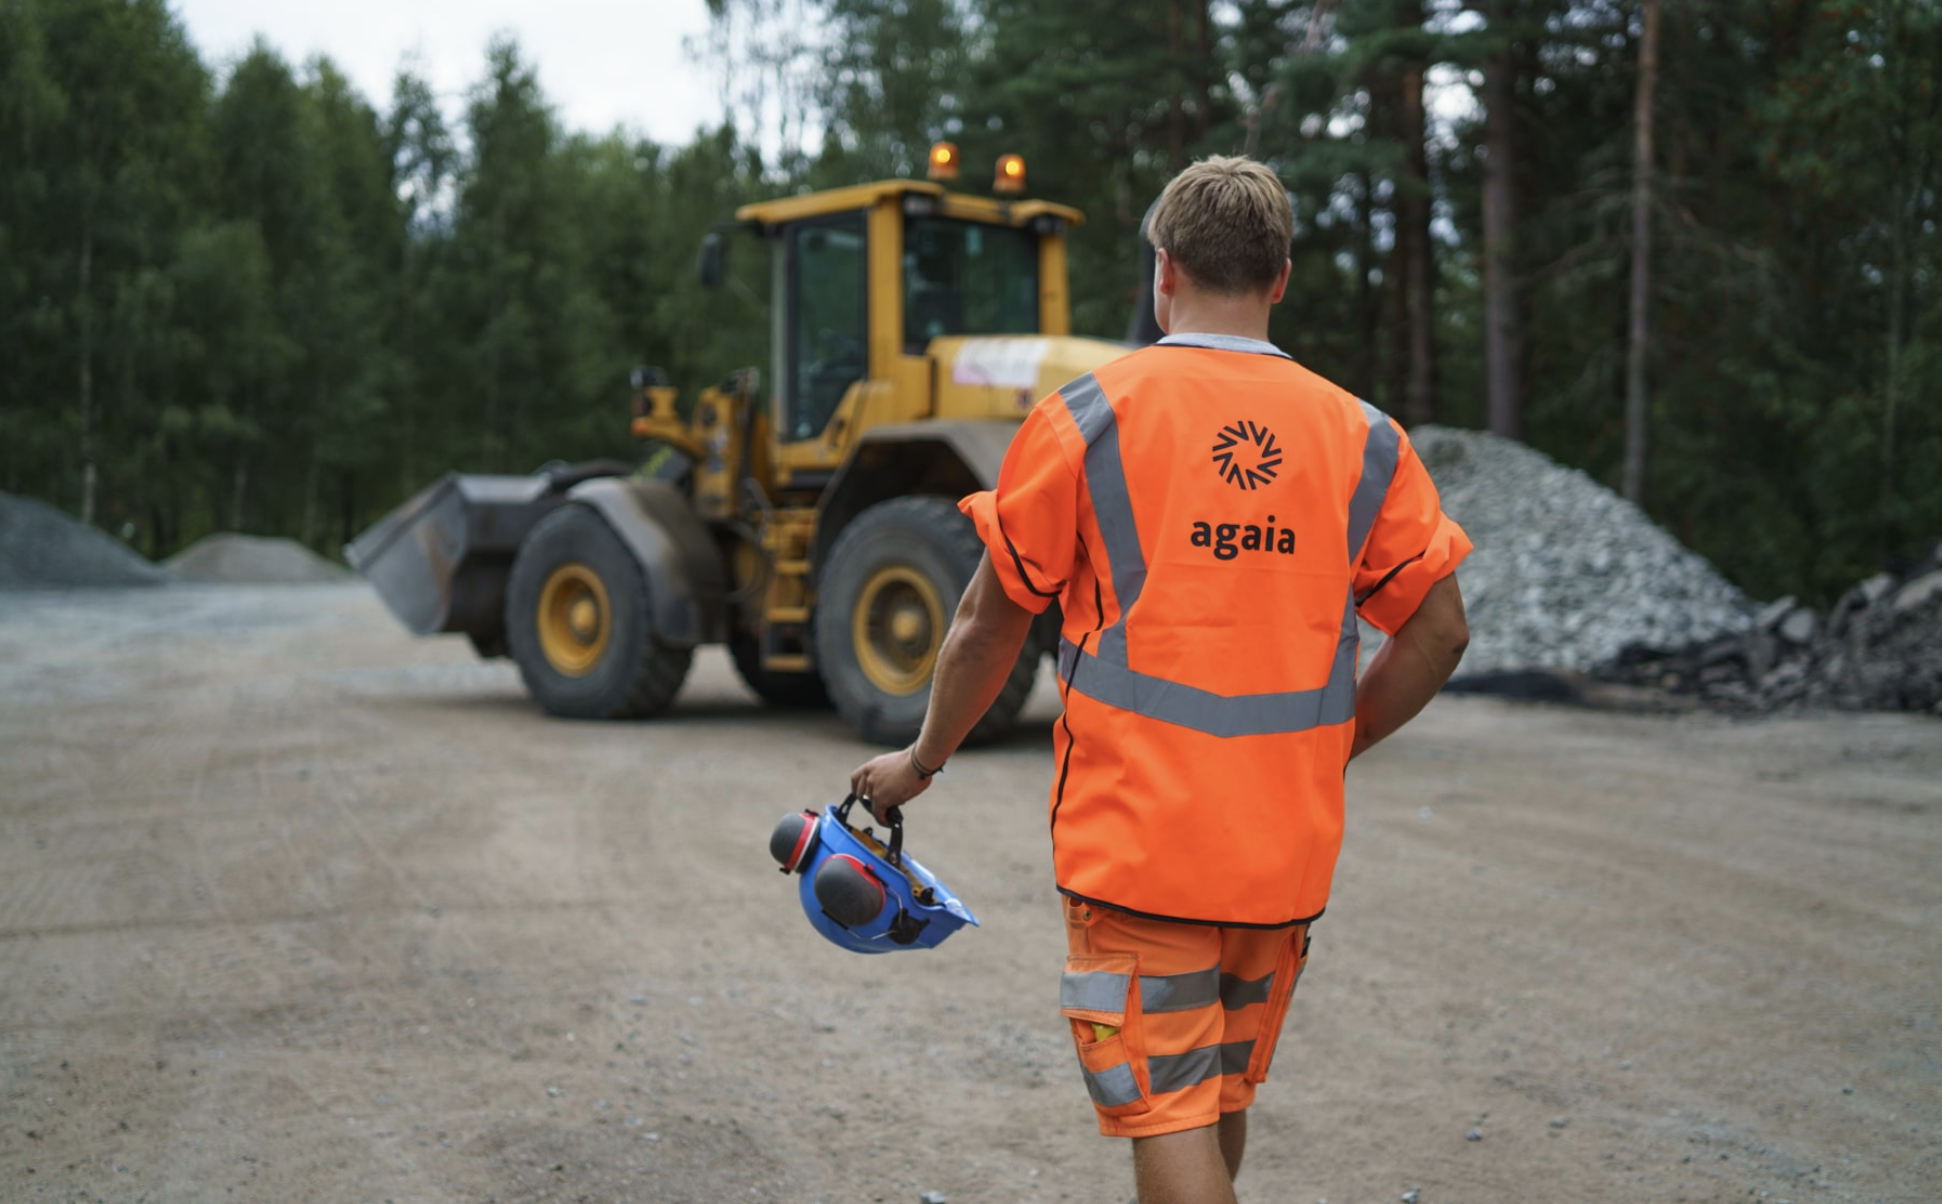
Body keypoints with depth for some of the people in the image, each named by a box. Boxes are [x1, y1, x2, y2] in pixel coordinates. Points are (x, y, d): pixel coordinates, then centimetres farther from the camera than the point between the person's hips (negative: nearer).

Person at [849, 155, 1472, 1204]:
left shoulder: (1087, 419, -6)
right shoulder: (1361, 437, 3)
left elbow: (991, 624, -1)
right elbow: (1438, 630, 4)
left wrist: (920, 761, 14)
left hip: (1135, 837, -4)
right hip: (1289, 849, 4)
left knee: (1168, 1114, 1)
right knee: (1224, 1093, 22)